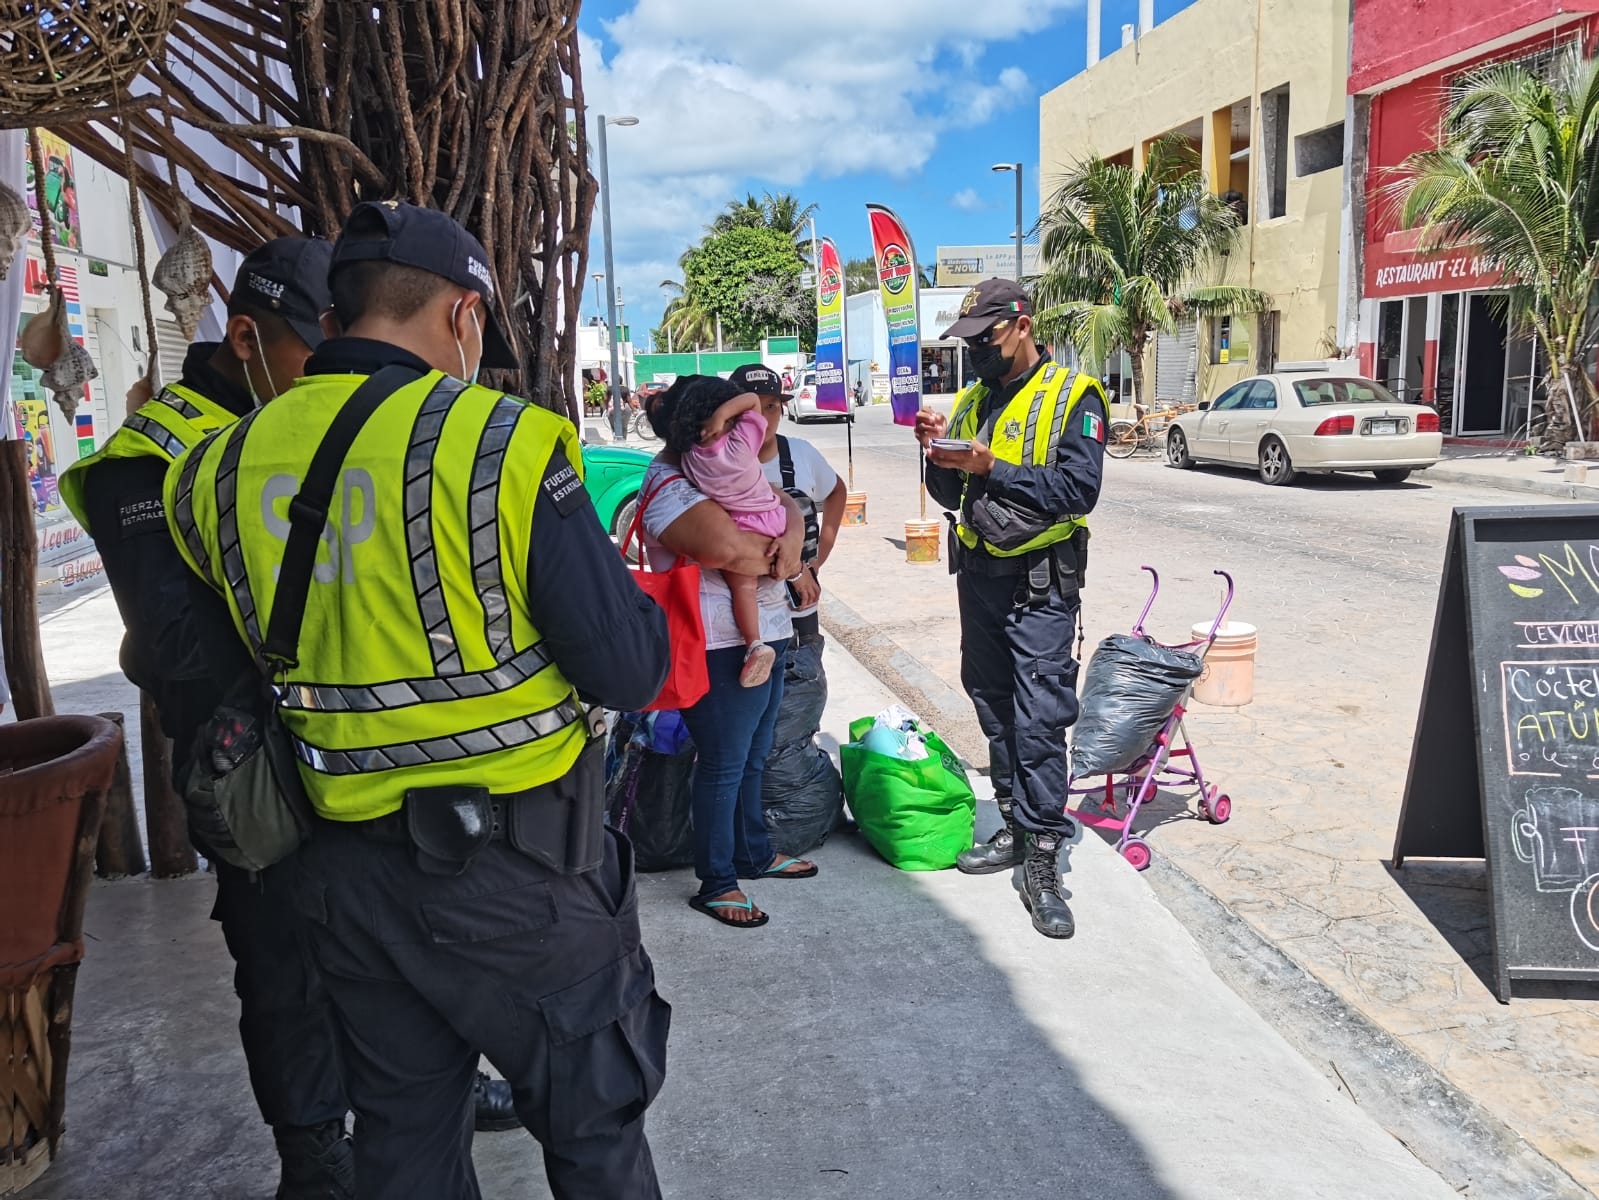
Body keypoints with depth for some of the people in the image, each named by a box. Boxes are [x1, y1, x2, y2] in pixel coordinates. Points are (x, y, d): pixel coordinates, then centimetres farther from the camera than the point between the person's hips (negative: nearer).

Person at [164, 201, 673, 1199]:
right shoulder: (504, 445, -18)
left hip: (350, 873, 6)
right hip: (519, 867, -5)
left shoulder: (225, 467, 0)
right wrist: (638, 606, 3)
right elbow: (629, 670, -19)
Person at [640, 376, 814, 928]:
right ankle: (715, 883, 15)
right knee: (724, 765, 1)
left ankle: (755, 854, 37)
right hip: (722, 648, -9)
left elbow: (785, 507, 13)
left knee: (752, 758, 21)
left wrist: (791, 539, -11)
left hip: (765, 636, 10)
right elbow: (727, 547, -32)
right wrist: (781, 559, -13)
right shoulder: (670, 487, -17)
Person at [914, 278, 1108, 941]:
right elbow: (952, 496, 13)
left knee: (1040, 719, -8)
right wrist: (941, 454, -7)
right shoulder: (973, 399, 12)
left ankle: (1042, 861, -2)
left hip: (1038, 584, -7)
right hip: (978, 576, 7)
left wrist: (992, 468, -25)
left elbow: (1078, 489, -19)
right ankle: (1016, 828, 26)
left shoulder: (1072, 396, -7)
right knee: (994, 708, 13)